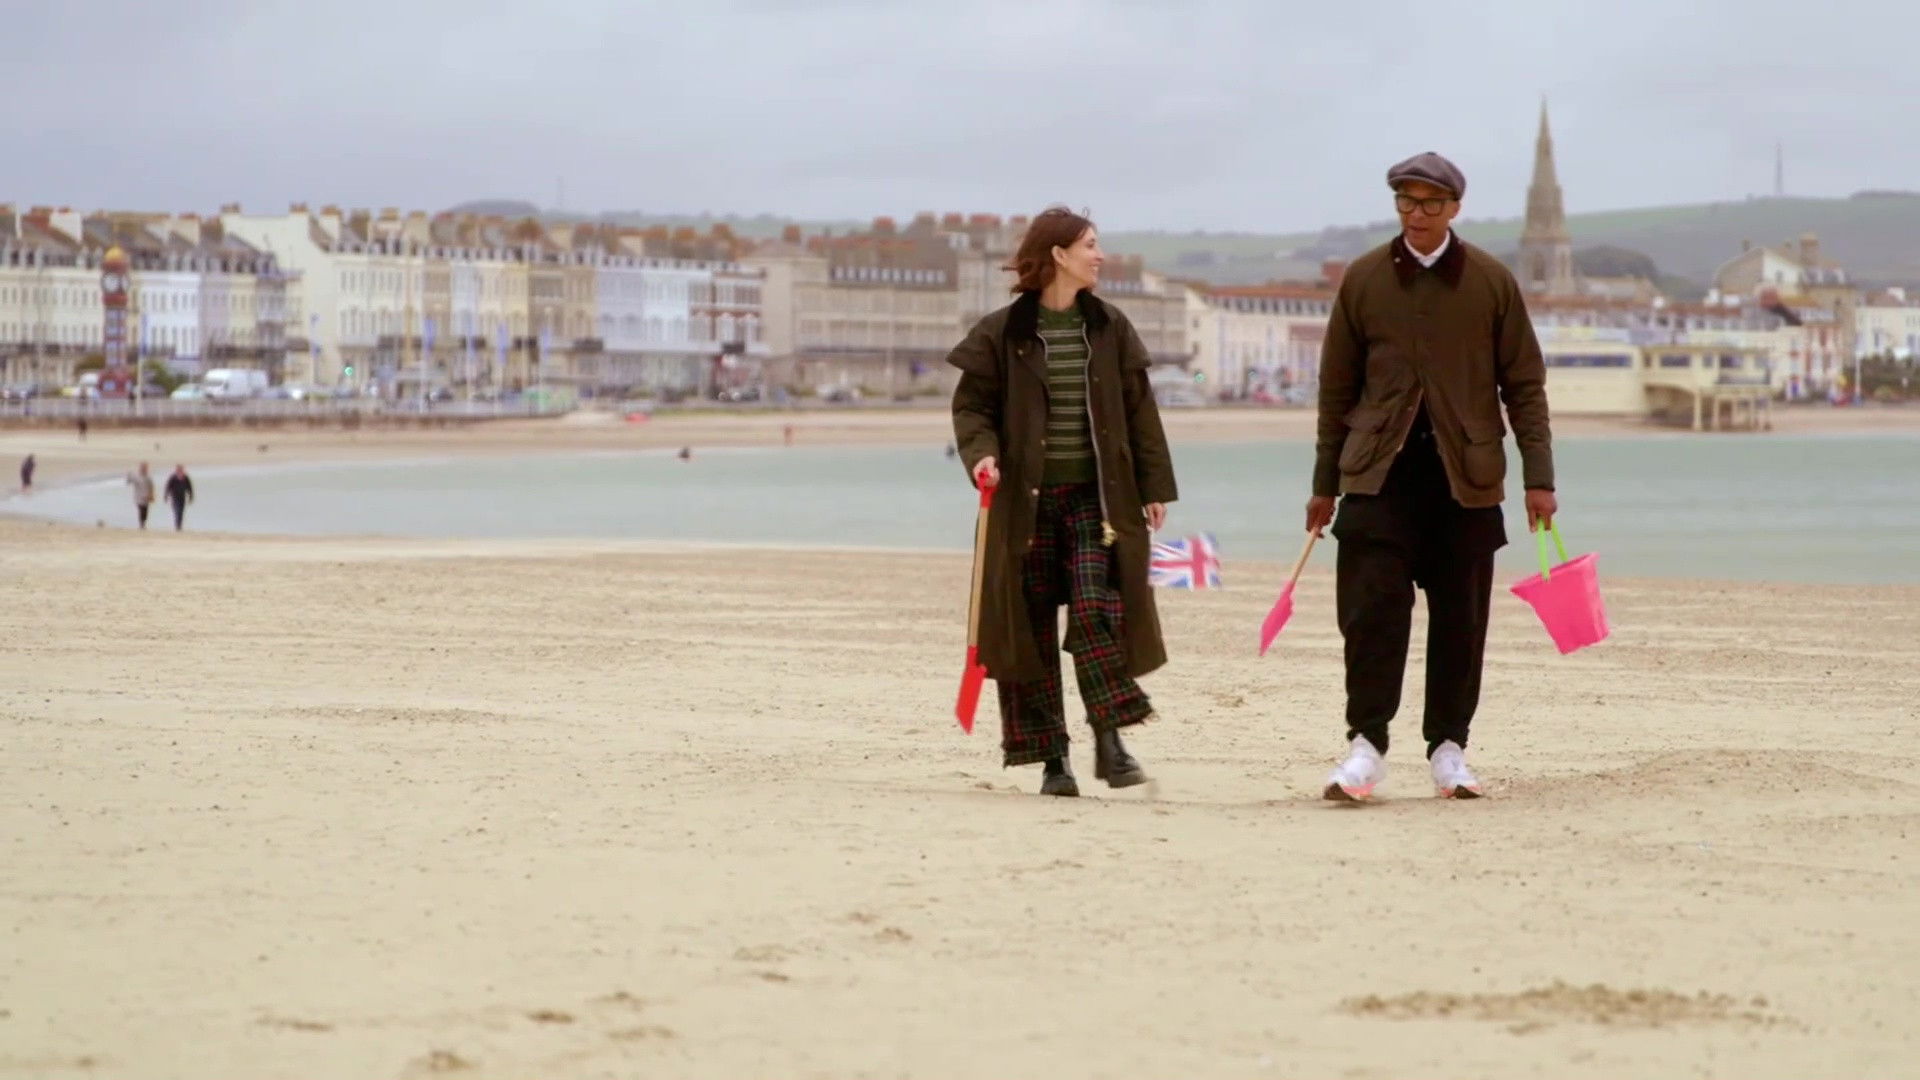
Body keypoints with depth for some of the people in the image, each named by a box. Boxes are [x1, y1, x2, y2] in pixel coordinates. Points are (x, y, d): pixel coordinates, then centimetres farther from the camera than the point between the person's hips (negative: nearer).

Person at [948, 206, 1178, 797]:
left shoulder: (1110, 328, 8)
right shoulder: (1003, 333, 0)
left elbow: (1139, 411, 11)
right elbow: (971, 404, 2)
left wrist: (1154, 486, 9)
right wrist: (980, 453, -17)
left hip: (1095, 496, 1)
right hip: (1026, 499, -1)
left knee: (1097, 609, -13)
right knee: (1031, 626, 0)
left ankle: (1110, 742, -7)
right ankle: (1052, 757, 6)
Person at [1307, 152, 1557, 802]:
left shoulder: (1491, 282, 4)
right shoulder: (1363, 279, 5)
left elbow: (1524, 384, 6)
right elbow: (1337, 388, 10)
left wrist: (1538, 477, 0)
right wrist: (1325, 485, 9)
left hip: (1465, 473, 0)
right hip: (1380, 469, 0)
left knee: (1460, 620, 4)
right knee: (1372, 610, -10)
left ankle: (1448, 749, 13)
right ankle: (1366, 746, -7)